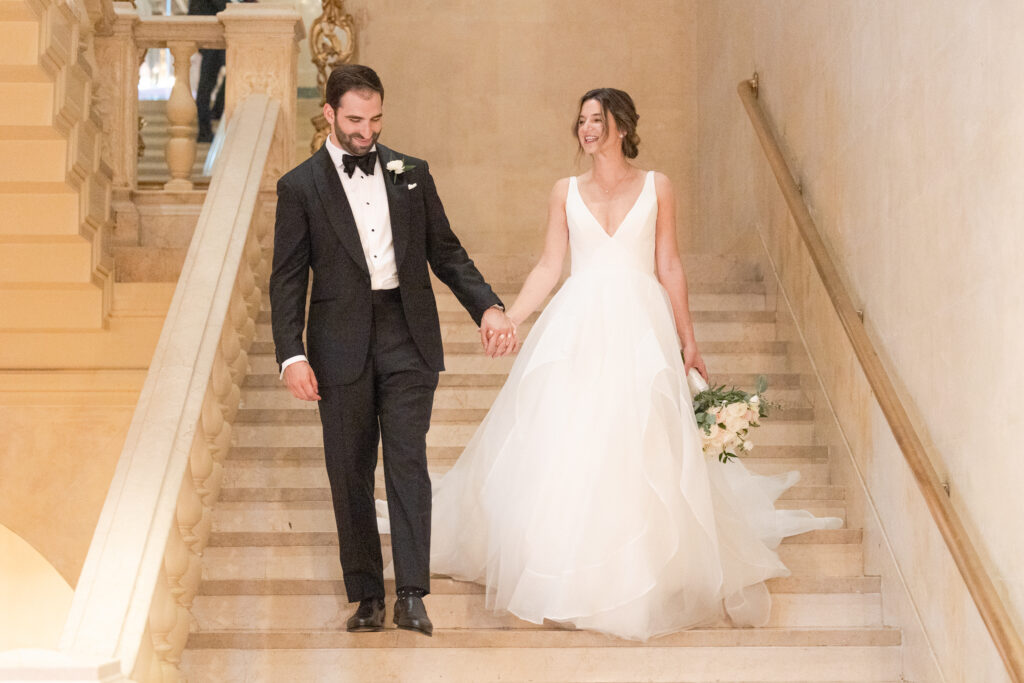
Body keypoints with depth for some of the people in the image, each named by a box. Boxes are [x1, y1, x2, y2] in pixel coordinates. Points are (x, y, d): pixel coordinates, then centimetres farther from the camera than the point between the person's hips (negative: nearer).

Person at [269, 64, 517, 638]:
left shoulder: (411, 173, 10)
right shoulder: (300, 186, 4)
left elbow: (446, 253, 12)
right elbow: (288, 280, 2)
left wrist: (488, 305, -3)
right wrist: (292, 355, -9)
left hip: (408, 335, 1)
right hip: (342, 343, -1)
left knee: (408, 462, -6)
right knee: (350, 473, 5)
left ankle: (412, 595, -5)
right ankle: (367, 596, 15)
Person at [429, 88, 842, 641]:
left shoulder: (656, 187, 6)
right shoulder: (566, 191, 9)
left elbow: (670, 268, 7)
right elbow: (548, 268, 8)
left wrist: (688, 342, 6)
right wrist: (508, 317, -4)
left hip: (639, 329, -1)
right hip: (575, 329, 2)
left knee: (637, 449, -4)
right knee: (560, 451, -2)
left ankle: (635, 578, 10)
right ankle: (563, 575, 11)